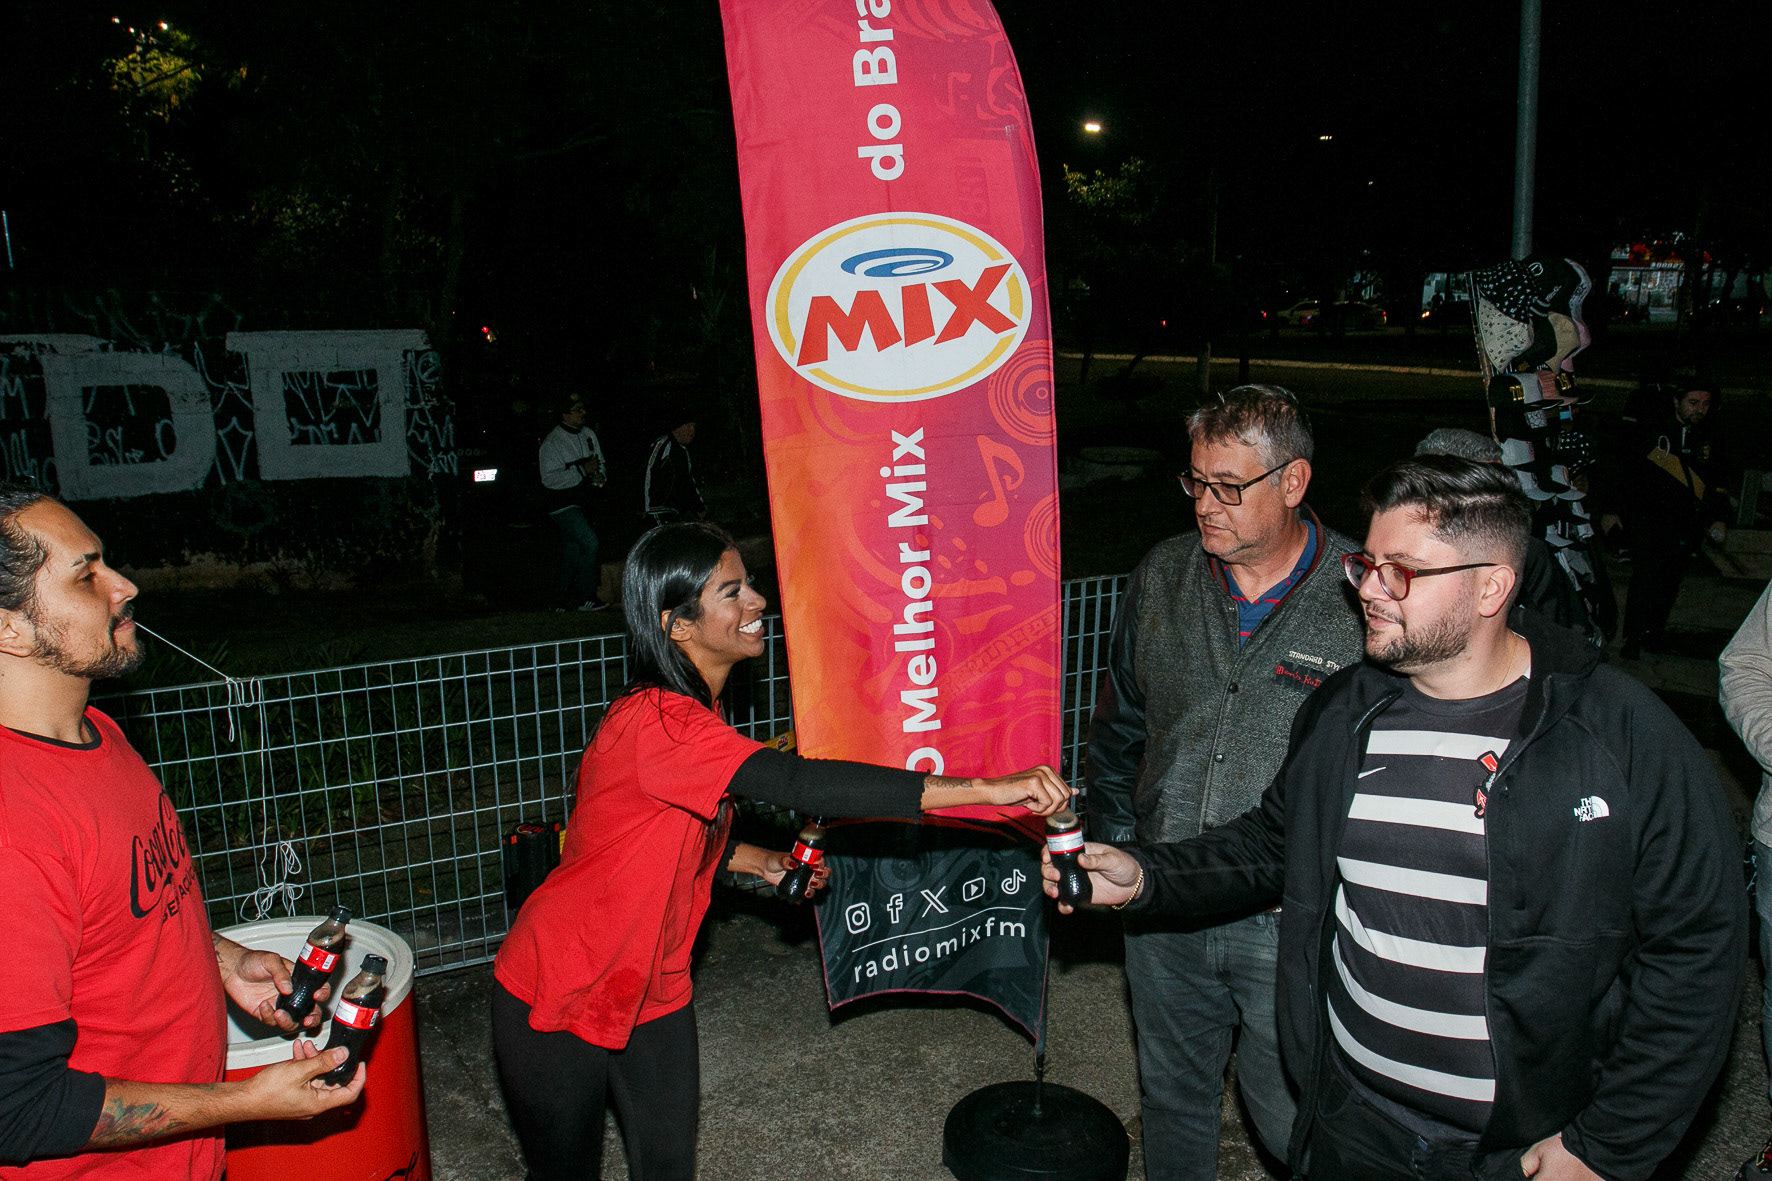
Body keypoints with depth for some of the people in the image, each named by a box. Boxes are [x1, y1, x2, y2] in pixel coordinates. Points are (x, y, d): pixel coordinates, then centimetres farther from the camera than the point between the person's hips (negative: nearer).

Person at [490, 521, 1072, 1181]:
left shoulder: (690, 713, 0)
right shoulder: (656, 723, -32)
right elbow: (800, 784, -44)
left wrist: (762, 862, -1)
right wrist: (987, 791, -47)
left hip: (652, 992, 7)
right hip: (558, 1001, -7)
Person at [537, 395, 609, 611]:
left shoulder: (588, 435, 10)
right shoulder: (552, 442, -12)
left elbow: (600, 462, 20)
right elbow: (549, 479, -19)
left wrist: (600, 476, -4)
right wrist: (582, 470, -23)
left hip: (582, 502, 8)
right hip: (562, 505, -8)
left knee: (571, 553, 11)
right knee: (589, 542, -19)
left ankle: (560, 601, 21)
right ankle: (585, 598, -11)